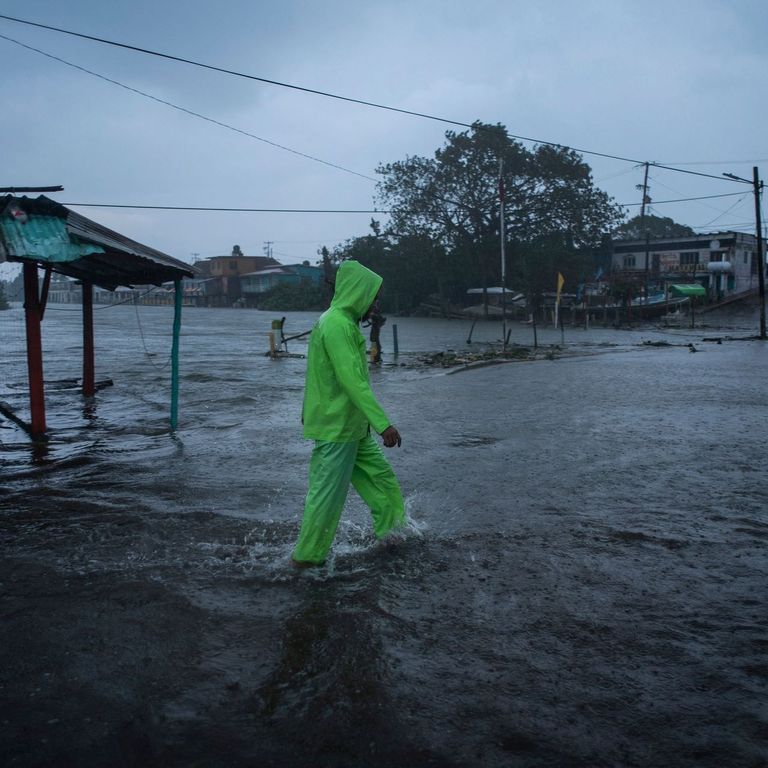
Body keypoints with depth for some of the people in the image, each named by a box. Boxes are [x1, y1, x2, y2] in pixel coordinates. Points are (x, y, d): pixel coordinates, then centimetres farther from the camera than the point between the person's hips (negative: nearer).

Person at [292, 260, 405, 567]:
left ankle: (390, 530, 27)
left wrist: (309, 410, 28)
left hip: (352, 426, 10)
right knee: (328, 491, 0)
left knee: (379, 475, 16)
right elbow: (353, 381, -28)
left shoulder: (339, 321, 12)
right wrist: (384, 424, -29)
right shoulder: (338, 325, -21)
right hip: (336, 427, -10)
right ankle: (307, 555, 12)